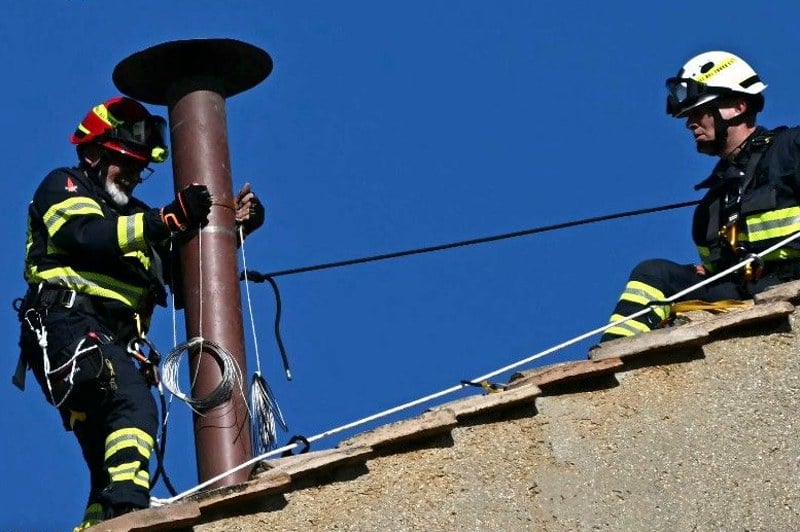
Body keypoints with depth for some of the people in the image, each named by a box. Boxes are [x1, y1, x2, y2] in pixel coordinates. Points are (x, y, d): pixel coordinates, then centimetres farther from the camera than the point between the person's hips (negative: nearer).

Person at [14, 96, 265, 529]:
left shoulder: (133, 218, 33)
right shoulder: (63, 187, 12)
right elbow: (85, 234, -11)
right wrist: (169, 219, -18)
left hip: (112, 344, 9)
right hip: (67, 326, -9)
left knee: (110, 462, 4)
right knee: (134, 405, -32)